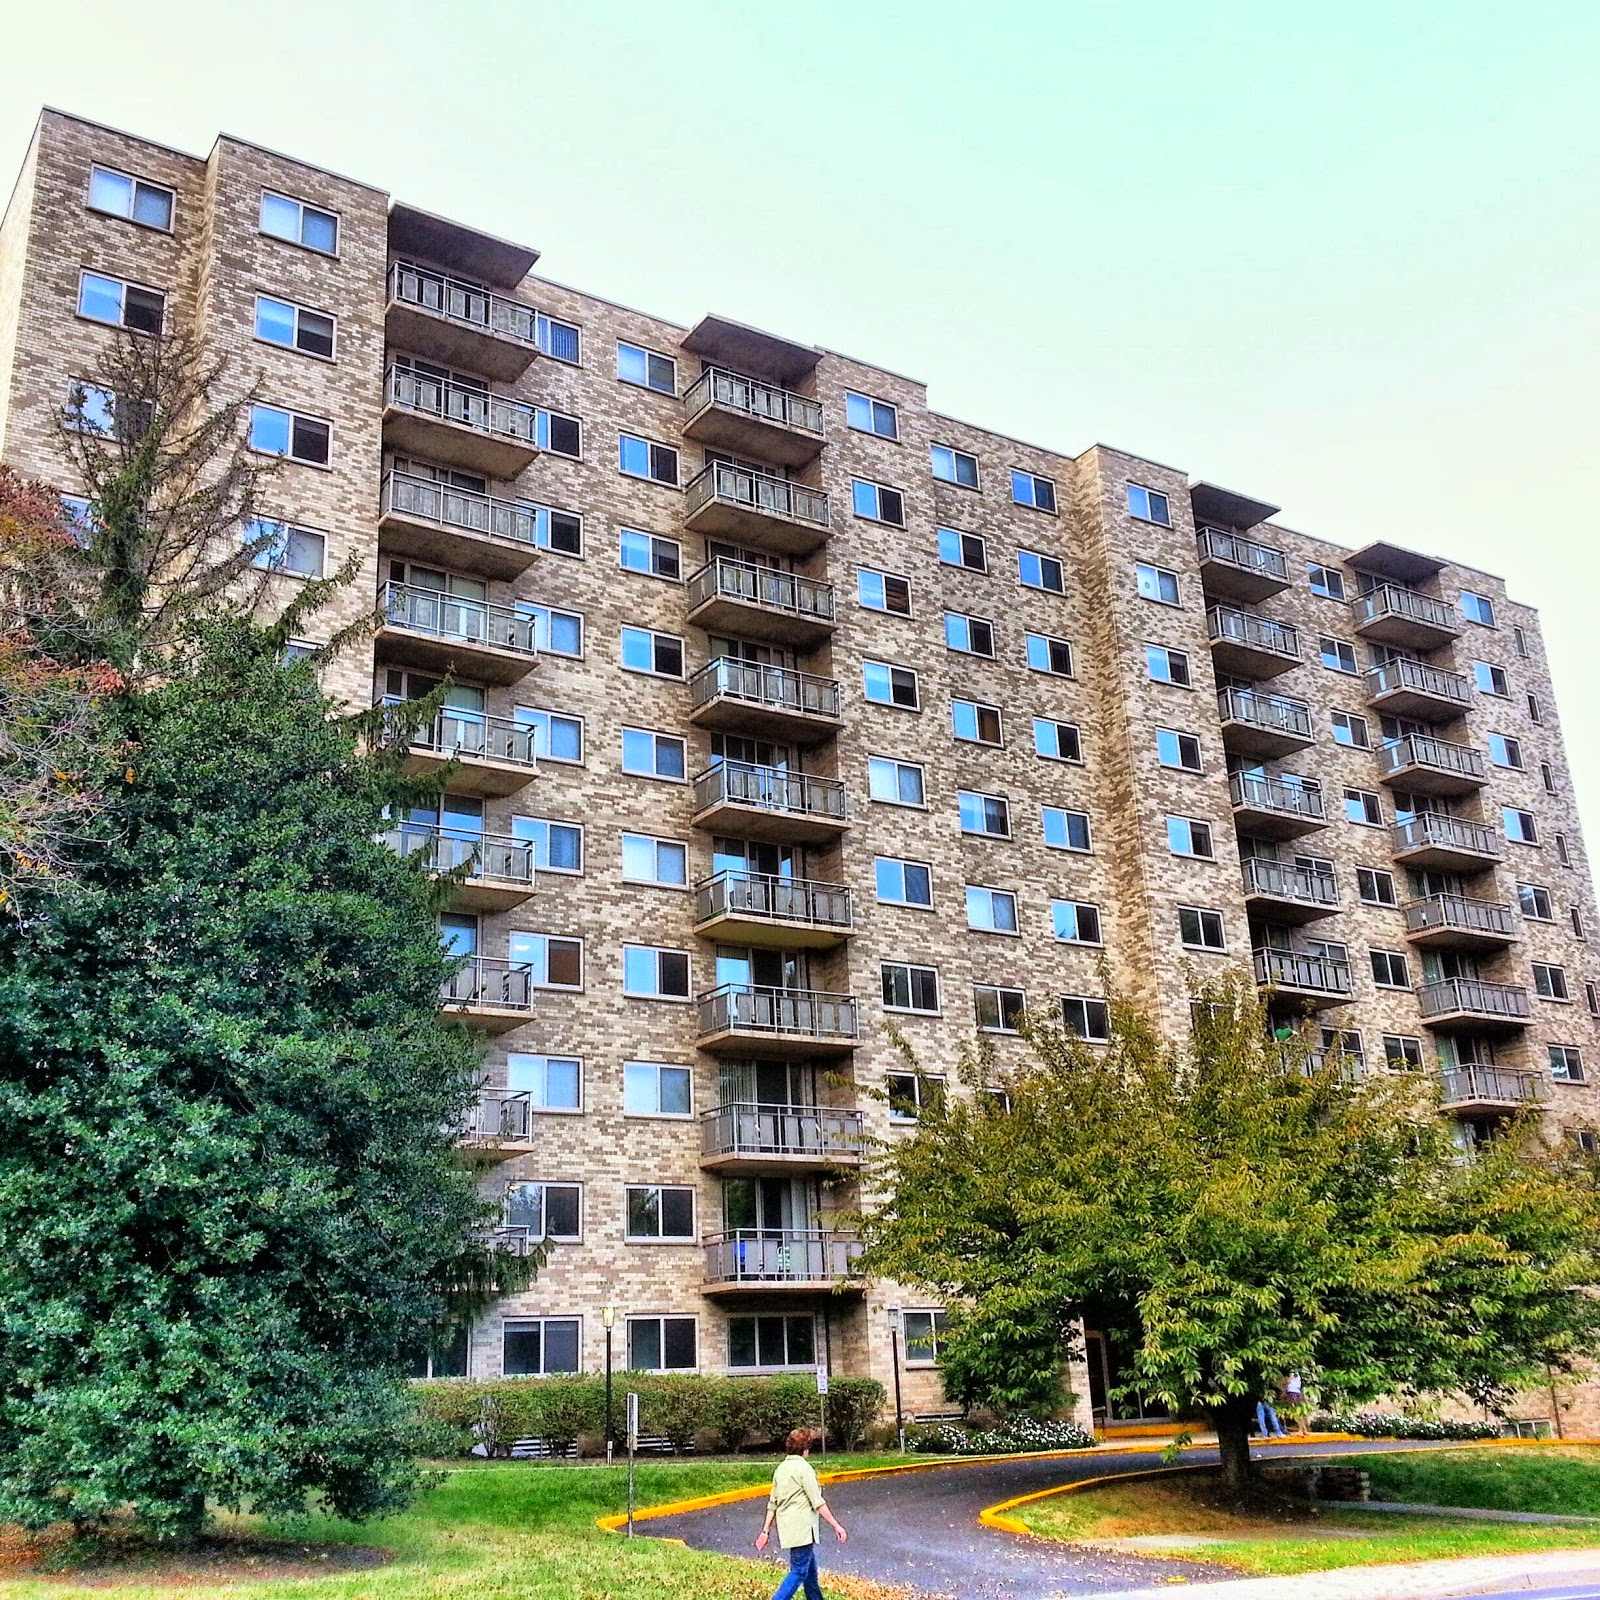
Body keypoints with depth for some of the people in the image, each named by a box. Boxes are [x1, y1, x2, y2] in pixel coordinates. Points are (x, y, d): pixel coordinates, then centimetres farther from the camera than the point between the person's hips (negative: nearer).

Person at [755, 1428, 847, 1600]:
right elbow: (817, 1502, -14)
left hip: (786, 1527, 8)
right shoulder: (803, 1468, -12)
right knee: (799, 1572, -6)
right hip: (802, 1528, -8)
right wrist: (836, 1526, -10)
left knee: (810, 1569, 17)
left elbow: (772, 1503, 14)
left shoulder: (781, 1468, 12)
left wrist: (765, 1531, 17)